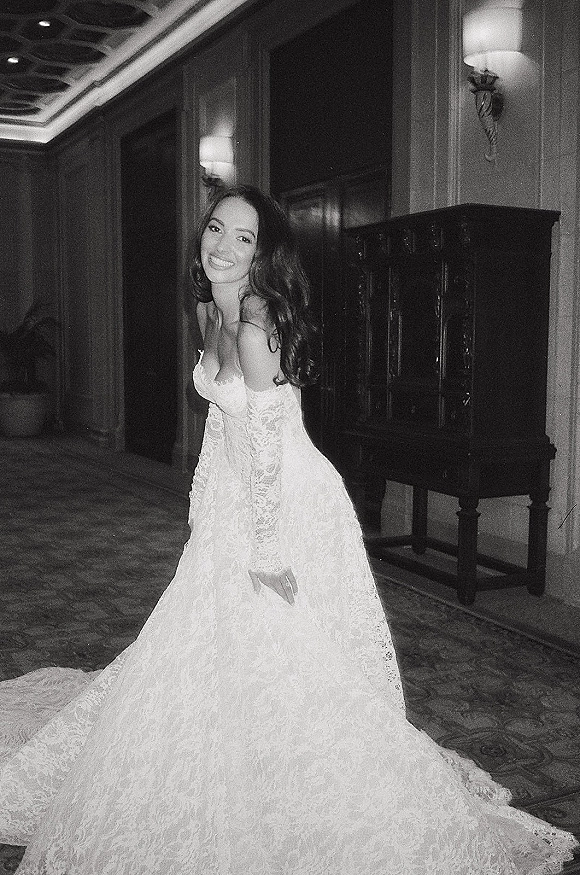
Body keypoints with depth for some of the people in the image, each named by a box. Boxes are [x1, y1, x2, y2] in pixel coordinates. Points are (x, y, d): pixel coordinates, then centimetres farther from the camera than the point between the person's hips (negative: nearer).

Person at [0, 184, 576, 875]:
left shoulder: (255, 325, -23)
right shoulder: (211, 312, 5)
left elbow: (266, 442, -25)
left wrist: (265, 548, -22)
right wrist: (205, 496, 19)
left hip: (286, 505, -9)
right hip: (230, 503, 9)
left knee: (284, 656, 3)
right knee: (215, 648, 20)